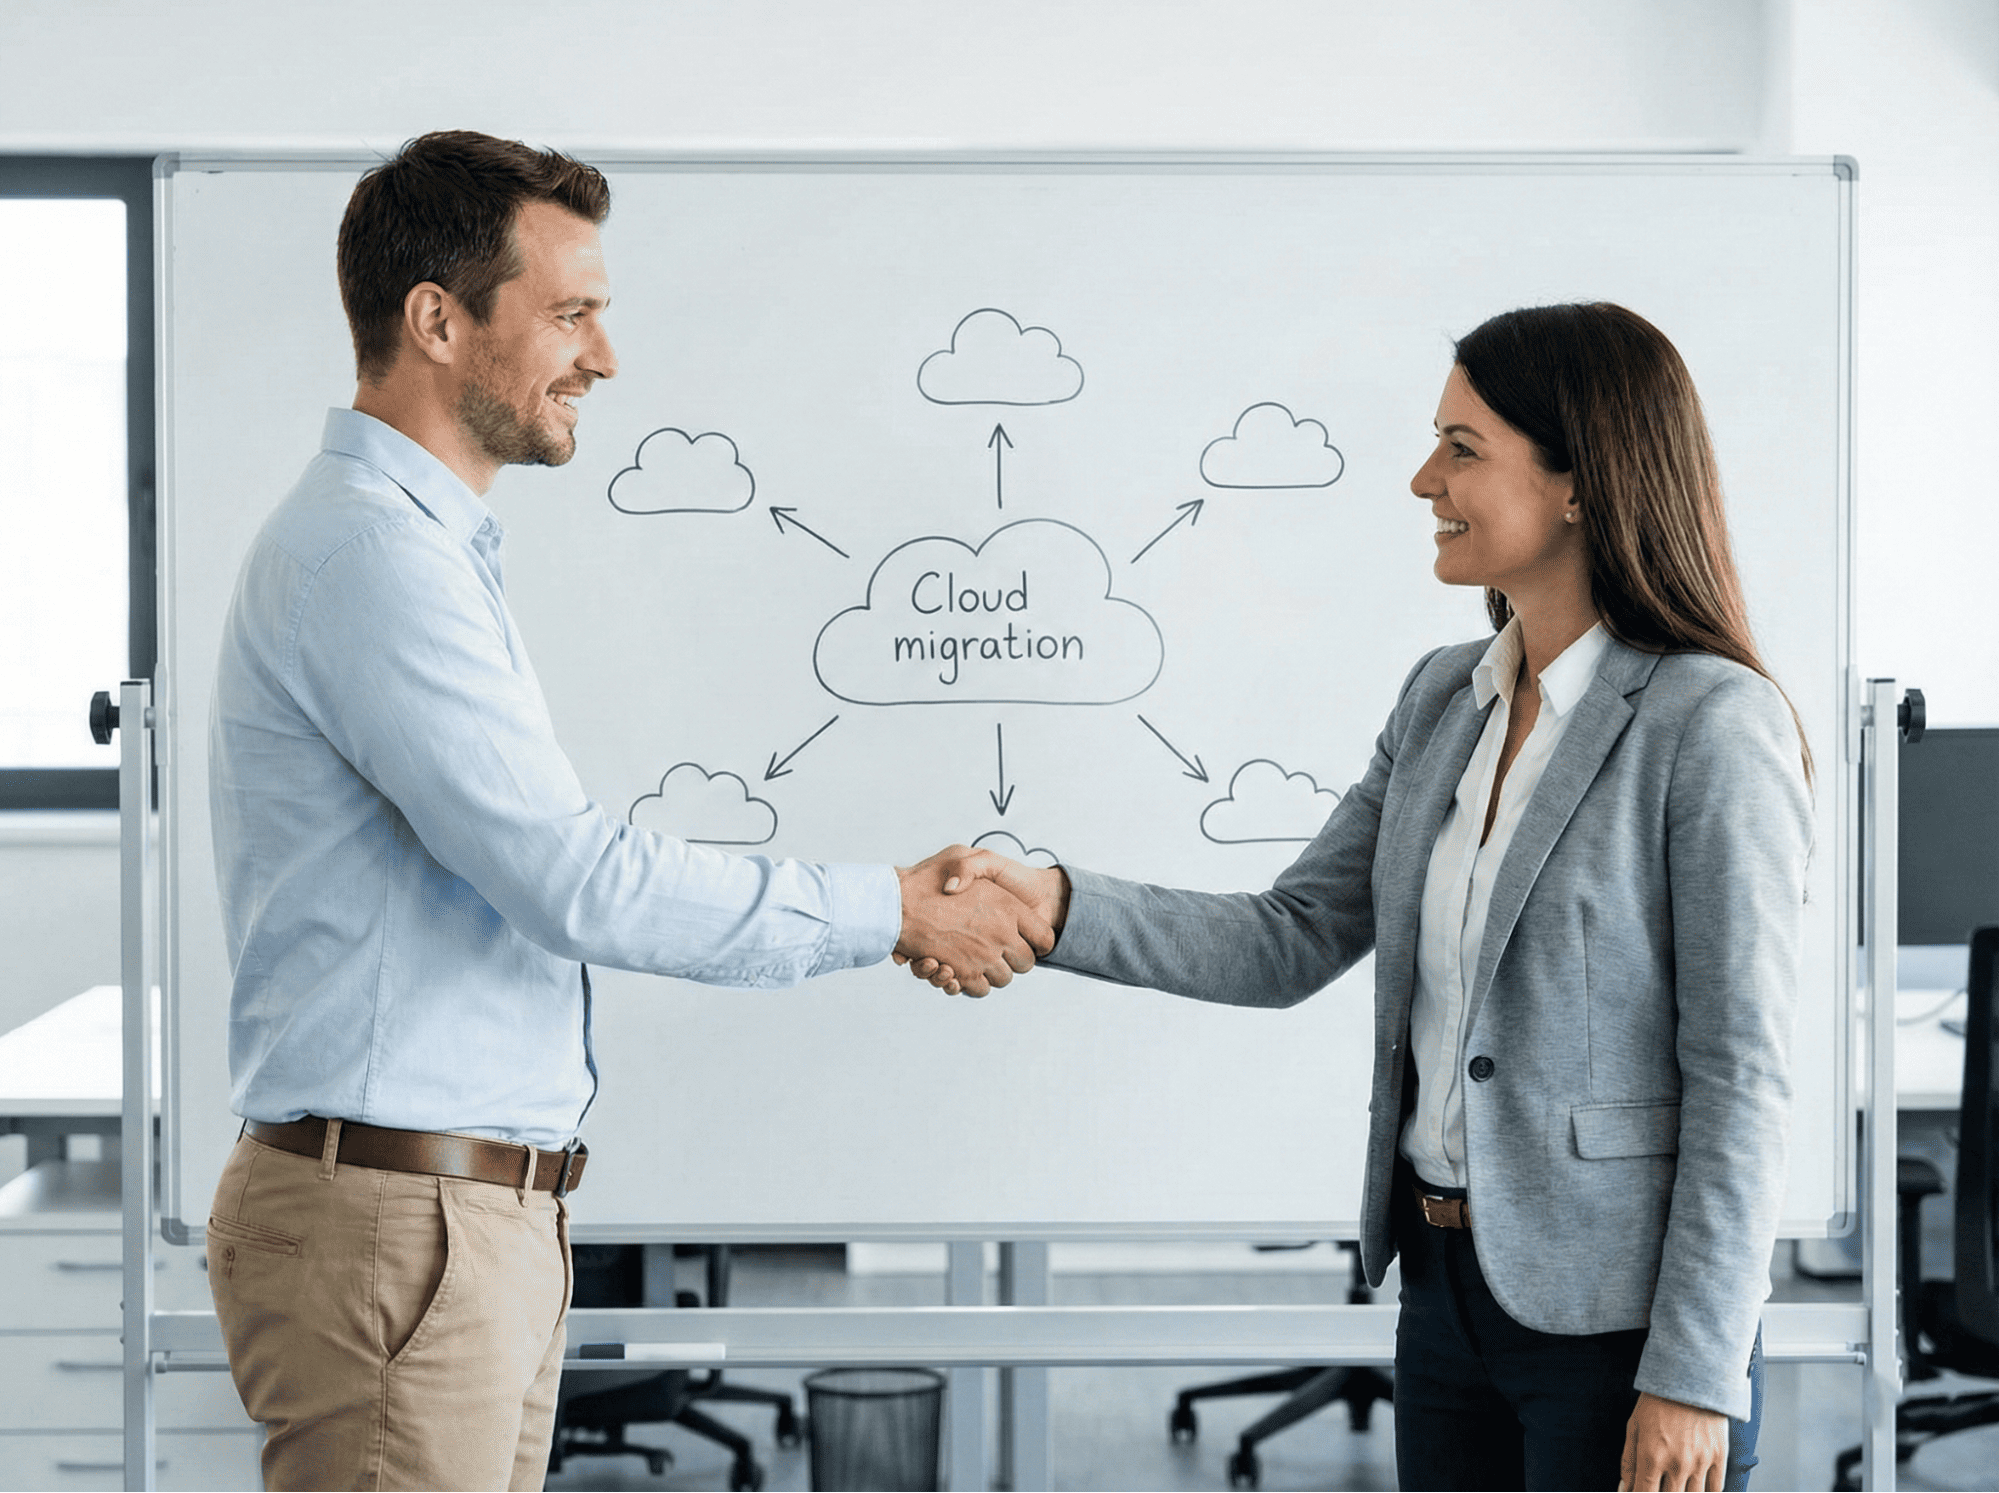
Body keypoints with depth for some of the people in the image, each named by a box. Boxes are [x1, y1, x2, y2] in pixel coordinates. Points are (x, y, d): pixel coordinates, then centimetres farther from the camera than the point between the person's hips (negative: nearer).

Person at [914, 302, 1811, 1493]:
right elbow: (1291, 941, 10)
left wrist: (1695, 1375, -16)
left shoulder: (1713, 726, -13)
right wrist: (1056, 905, -4)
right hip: (1449, 1291, 7)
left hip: (1617, 1318, -7)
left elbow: (1740, 1077, -15)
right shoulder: (1446, 700, 10)